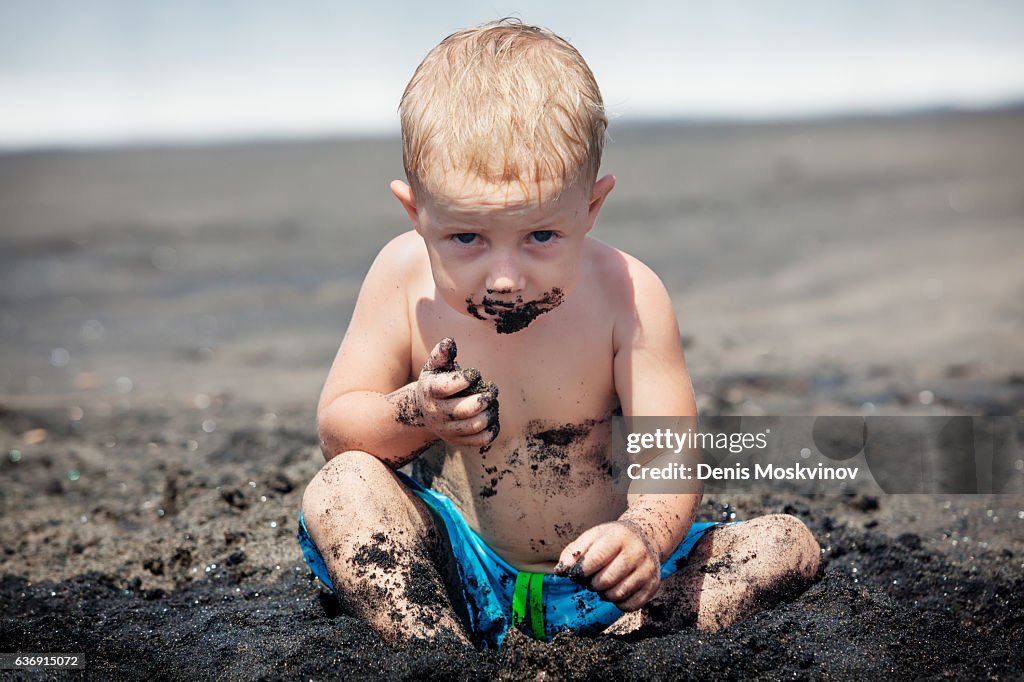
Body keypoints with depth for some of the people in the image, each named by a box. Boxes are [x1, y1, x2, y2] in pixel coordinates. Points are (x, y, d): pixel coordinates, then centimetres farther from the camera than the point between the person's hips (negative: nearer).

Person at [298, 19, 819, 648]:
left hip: (592, 573, 0)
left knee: (788, 545, -15)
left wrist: (644, 536, -44)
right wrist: (415, 413, -28)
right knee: (339, 489, -25)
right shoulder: (405, 277, -12)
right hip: (457, 568, 0)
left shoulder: (626, 295, -16)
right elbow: (336, 428, -5)